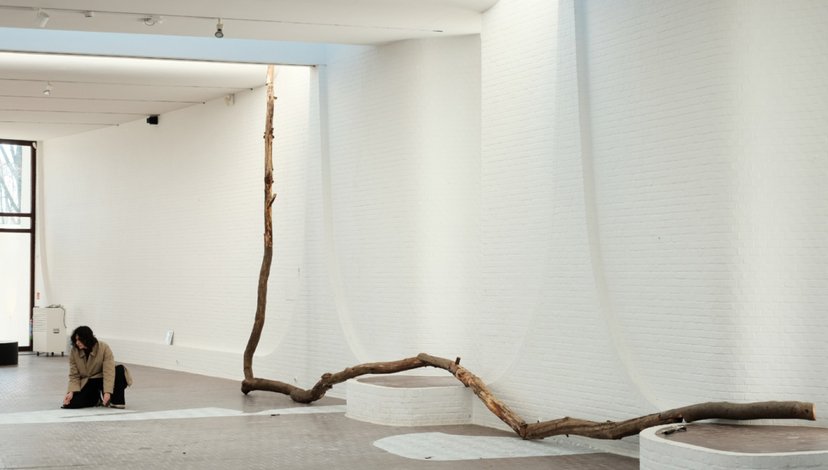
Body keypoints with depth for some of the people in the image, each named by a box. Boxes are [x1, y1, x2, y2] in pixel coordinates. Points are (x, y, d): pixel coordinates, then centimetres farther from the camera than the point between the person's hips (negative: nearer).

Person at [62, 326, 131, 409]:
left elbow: (109, 372, -27)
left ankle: (117, 401, -15)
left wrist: (107, 392, -38)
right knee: (73, 402, -24)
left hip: (103, 380, -2)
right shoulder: (74, 352, -10)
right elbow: (74, 376, -6)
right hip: (88, 383, 2)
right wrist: (71, 392, -23)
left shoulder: (104, 348, -19)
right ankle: (97, 398, 7)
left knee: (120, 369, -33)